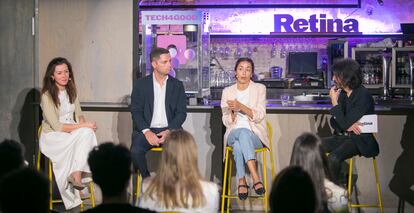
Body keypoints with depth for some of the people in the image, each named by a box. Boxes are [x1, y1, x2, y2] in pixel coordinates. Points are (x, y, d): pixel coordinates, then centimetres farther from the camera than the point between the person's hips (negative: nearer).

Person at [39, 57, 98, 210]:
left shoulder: (71, 91, 8)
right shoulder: (47, 96, -12)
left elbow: (79, 114, 14)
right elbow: (57, 126, -17)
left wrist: (83, 123, -11)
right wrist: (84, 126, -20)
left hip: (72, 134, 6)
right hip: (52, 137, -6)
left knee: (87, 133, -29)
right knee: (86, 132, -31)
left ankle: (76, 174, -29)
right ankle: (76, 175, -27)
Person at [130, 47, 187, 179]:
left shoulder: (177, 85, 10)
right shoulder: (141, 84, 6)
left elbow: (181, 113, 4)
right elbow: (136, 111, 1)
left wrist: (169, 131, -13)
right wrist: (147, 131, -15)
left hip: (170, 130, 1)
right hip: (147, 129, 0)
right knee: (135, 151, -29)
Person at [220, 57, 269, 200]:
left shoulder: (259, 89, 6)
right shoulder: (227, 91, 12)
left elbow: (259, 116, -6)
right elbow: (227, 122, 7)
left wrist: (241, 106, -21)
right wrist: (233, 111, -15)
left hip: (255, 134, -1)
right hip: (234, 133, 1)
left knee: (239, 144, -37)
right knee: (242, 133, -37)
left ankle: (242, 182, -37)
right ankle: (255, 178, -44)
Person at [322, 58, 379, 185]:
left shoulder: (363, 95, -16)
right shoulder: (343, 93, 5)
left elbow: (345, 123, -19)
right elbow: (334, 122, 9)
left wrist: (335, 102, -12)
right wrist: (348, 125, -12)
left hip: (359, 139, -8)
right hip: (343, 136, 8)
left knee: (333, 158, -31)